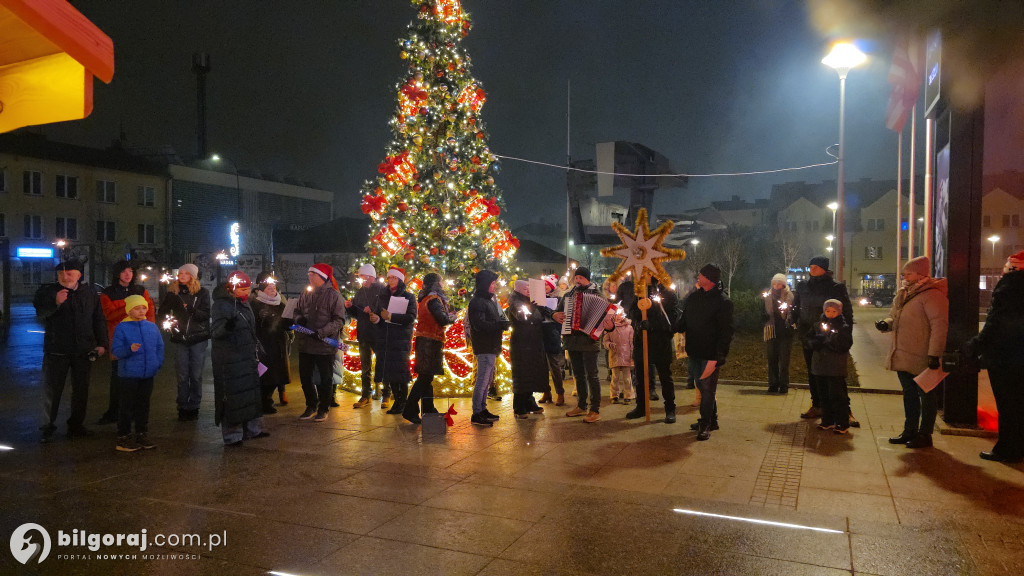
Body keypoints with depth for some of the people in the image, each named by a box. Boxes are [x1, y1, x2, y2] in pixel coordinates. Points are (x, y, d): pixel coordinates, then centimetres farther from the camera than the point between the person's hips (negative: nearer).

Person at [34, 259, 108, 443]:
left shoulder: (89, 293, 7)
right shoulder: (48, 291, 0)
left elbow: (99, 320, 11)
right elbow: (40, 312, -14)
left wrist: (101, 343, 4)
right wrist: (55, 302, -33)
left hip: (83, 351, 3)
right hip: (56, 350, -2)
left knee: (81, 389, 9)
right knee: (53, 390, 1)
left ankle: (76, 425, 20)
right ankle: (48, 427, 11)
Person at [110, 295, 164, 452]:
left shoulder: (152, 327, 7)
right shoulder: (122, 327, -6)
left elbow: (160, 347, 13)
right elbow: (116, 350, -10)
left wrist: (158, 363, 2)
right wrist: (130, 349, -27)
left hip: (148, 374, 5)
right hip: (128, 374, -5)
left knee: (143, 405, 13)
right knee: (127, 406, 1)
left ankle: (142, 435, 24)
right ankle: (123, 438, 11)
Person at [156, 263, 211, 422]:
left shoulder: (202, 293, 1)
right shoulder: (173, 292, 7)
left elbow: (206, 315, -7)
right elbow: (162, 312, 11)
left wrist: (191, 309, -23)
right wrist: (168, 320, -10)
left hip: (198, 338, -1)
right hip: (180, 338, 2)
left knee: (196, 375, 2)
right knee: (182, 376, 3)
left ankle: (193, 407, 12)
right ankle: (183, 408, 11)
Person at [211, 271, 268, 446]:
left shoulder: (244, 302, 11)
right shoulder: (222, 305, -16)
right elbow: (215, 331, -23)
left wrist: (255, 347, 27)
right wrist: (226, 327, -44)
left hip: (247, 356, 9)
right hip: (229, 360, -9)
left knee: (251, 391, 15)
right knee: (232, 396, -2)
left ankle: (252, 428, 28)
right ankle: (232, 436, 8)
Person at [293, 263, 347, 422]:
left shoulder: (333, 295, -10)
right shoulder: (306, 294, 7)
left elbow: (339, 320, -14)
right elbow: (297, 310, 19)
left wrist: (322, 332, -24)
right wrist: (299, 319, -5)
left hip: (325, 344, -6)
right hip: (305, 343, 6)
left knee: (325, 379, 7)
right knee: (305, 377, 14)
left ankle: (323, 409, 22)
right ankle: (311, 406, 31)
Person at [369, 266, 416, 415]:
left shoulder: (409, 297, 1)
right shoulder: (382, 296, 15)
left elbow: (411, 317, -12)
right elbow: (376, 313, 15)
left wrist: (390, 316, -17)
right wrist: (376, 318, -9)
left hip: (401, 340, -4)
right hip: (384, 340, 4)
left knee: (400, 371, -6)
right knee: (388, 371, 4)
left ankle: (402, 402, 4)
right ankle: (397, 400, 16)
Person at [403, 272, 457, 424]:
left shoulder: (427, 299, 17)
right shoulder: (434, 299, -13)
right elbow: (443, 319, -20)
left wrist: (450, 311, 6)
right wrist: (452, 317, -1)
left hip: (426, 341, 10)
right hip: (430, 342, -10)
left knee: (427, 377, 14)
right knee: (425, 377, -9)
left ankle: (428, 410, 21)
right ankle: (410, 410, -10)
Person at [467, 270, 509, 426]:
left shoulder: (489, 300, 19)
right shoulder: (477, 302, -13)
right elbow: (480, 324, -24)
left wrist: (503, 323, 2)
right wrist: (500, 325, -26)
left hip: (491, 347, 10)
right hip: (484, 347, -10)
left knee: (487, 380, 16)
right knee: (482, 380, -8)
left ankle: (482, 409, 25)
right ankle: (476, 414, -4)